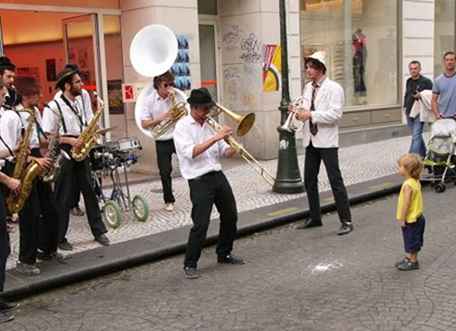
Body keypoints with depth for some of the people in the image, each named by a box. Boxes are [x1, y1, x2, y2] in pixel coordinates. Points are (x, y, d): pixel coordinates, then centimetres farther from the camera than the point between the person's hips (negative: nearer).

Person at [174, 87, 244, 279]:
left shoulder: (210, 124, 12)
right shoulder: (182, 127, -7)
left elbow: (224, 151, 14)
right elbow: (191, 152, -22)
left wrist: (231, 149, -10)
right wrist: (215, 137, -24)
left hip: (218, 175, 7)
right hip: (199, 180, -7)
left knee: (230, 216, 14)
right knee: (201, 224, -9)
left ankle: (224, 254, 32)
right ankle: (190, 265, 5)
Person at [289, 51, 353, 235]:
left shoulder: (333, 88, -9)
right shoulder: (307, 88, 12)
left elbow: (335, 114, -19)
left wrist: (311, 115, -22)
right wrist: (298, 112, -1)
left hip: (327, 141, -7)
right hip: (311, 139, 7)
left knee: (335, 180, -6)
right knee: (309, 180, 12)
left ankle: (346, 221, 1)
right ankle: (315, 218, 25)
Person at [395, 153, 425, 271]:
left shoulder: (408, 185, -26)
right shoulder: (415, 182, 5)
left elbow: (406, 203, -25)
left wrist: (402, 219, -17)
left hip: (411, 220, -10)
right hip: (416, 217, 10)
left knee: (412, 242, 5)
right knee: (410, 241, 21)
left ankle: (413, 262, 17)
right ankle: (409, 258, 34)